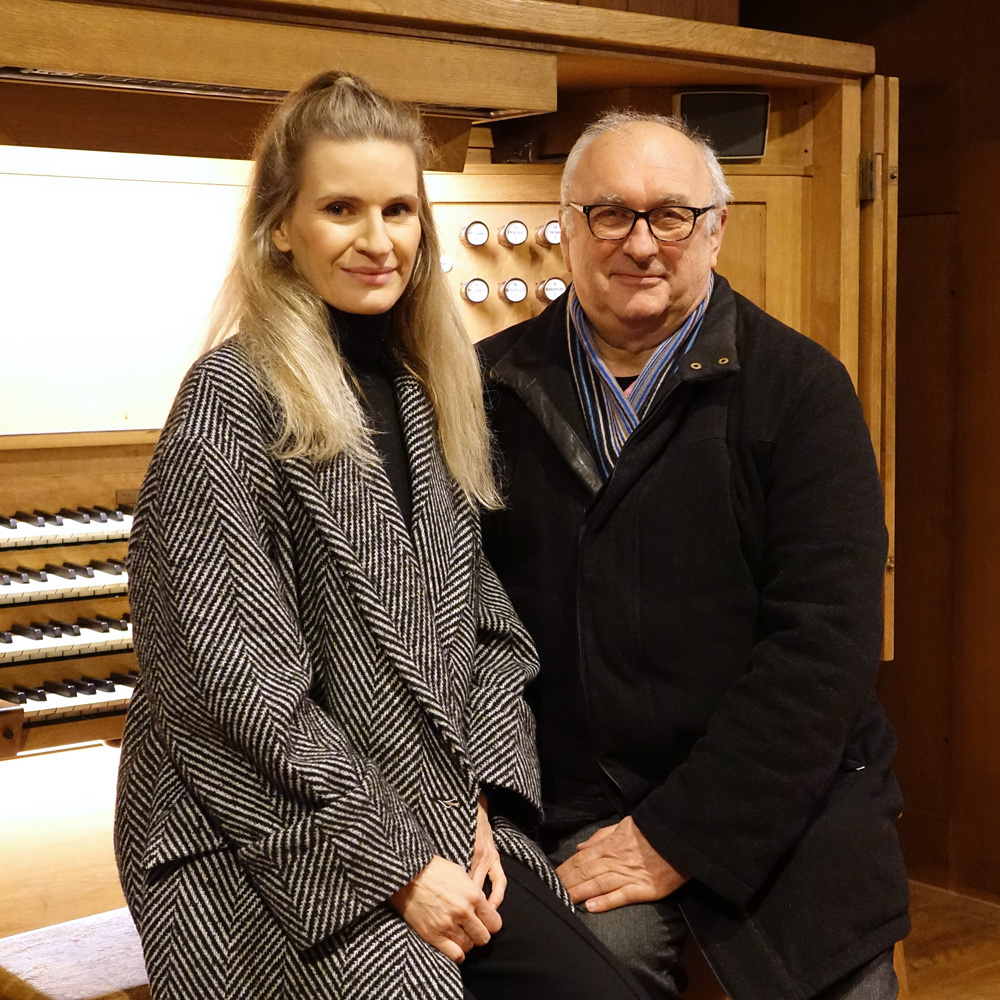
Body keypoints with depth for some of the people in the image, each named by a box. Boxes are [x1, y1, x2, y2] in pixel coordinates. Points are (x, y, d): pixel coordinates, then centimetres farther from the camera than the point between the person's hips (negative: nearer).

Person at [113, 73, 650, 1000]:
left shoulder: (429, 392, 12)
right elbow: (239, 687, -13)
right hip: (267, 852, -5)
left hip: (445, 832, 5)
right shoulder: (233, 398, -8)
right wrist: (395, 864, -13)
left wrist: (482, 804, 0)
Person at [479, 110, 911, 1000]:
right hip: (580, 818, 1)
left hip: (789, 822, 0)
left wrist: (679, 836, -14)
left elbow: (824, 636, -10)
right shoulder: (493, 388, 4)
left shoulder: (799, 386, -3)